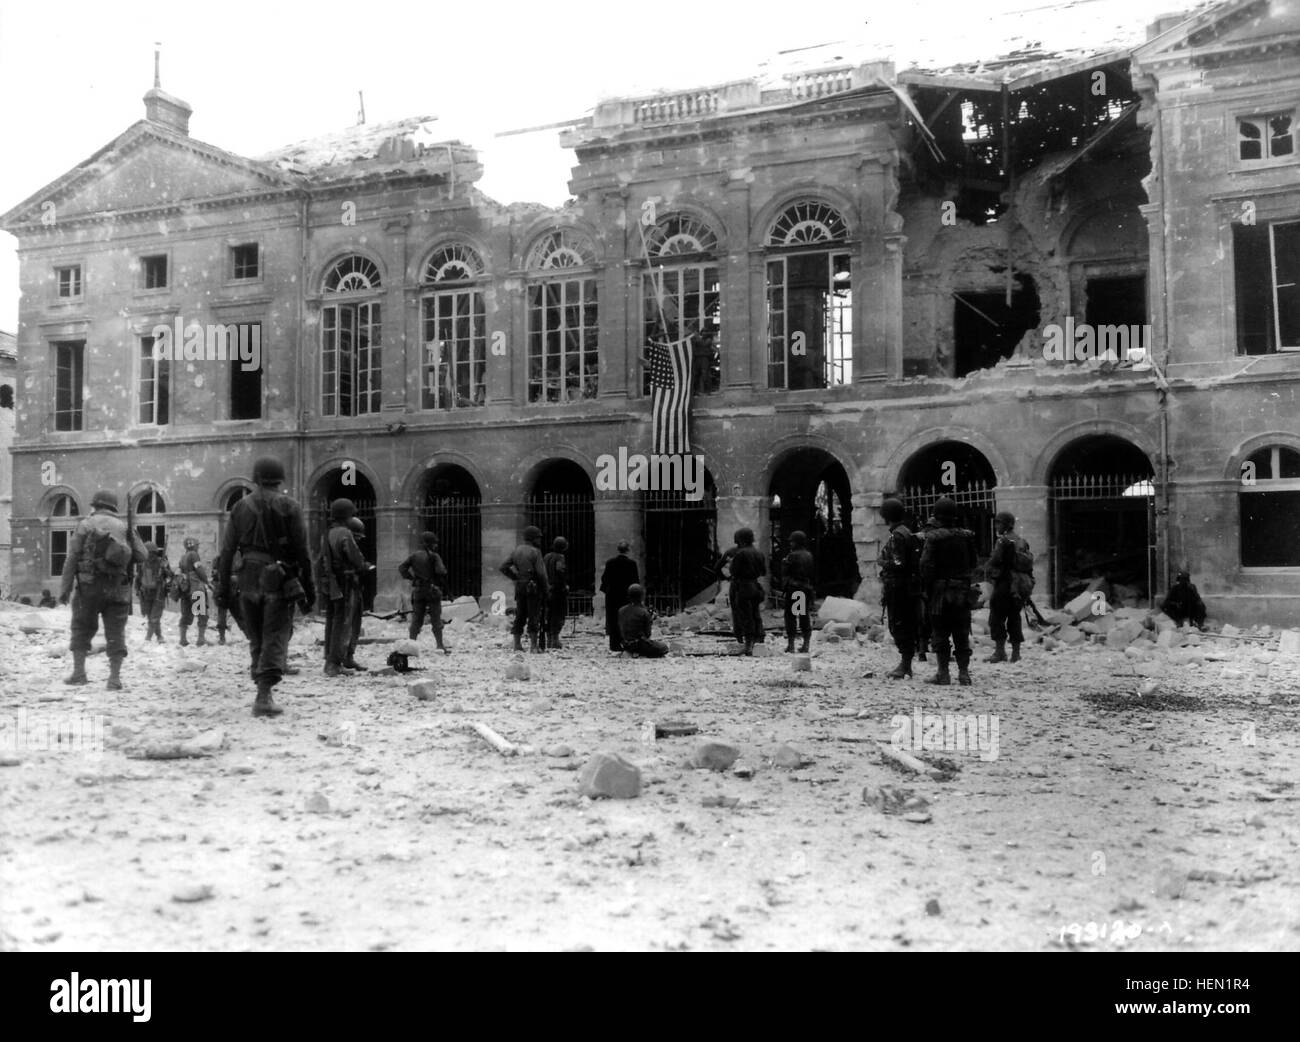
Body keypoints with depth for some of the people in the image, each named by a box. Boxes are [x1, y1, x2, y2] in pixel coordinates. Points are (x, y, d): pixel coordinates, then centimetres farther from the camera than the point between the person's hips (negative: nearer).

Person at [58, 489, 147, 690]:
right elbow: (142, 555, 2)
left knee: (82, 628, 14)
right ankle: (115, 678, 0)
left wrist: (65, 588, -4)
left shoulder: (86, 525, 2)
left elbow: (72, 558, -3)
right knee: (116, 632, 4)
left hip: (90, 586, -1)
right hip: (118, 589, 1)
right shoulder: (124, 527, 9)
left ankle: (79, 673, 10)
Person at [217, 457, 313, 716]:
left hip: (248, 581, 3)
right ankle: (264, 695, -15)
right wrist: (308, 587, 0)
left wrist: (223, 588, 11)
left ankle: (262, 690, 21)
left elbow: (227, 552, 6)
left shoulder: (240, 507, 7)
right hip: (279, 582, -3)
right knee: (275, 639, -2)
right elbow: (302, 552, -5)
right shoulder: (289, 507, -3)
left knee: (256, 639, 16)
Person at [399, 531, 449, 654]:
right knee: (436, 619, 0)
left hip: (418, 591, 4)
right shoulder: (433, 556, -8)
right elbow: (441, 571, -19)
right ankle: (440, 646, -3)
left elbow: (401, 568, 4)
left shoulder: (415, 555, 7)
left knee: (416, 619, 10)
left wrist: (410, 578, 11)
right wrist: (442, 583, -3)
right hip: (432, 590, -4)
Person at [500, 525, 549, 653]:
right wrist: (547, 590, -6)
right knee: (534, 616, -1)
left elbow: (503, 567, 6)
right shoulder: (535, 552, -12)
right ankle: (533, 645, -2)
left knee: (520, 616, 10)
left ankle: (517, 644, 9)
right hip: (534, 587, -6)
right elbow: (541, 573, -16)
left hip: (520, 587, 6)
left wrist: (515, 577, 11)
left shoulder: (517, 550, 7)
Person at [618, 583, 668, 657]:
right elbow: (647, 634, -10)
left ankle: (631, 654, 12)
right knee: (664, 647, 9)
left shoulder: (621, 610, 0)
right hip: (639, 645, -8)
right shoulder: (644, 613, -16)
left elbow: (619, 631, 6)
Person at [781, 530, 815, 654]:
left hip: (793, 589, -6)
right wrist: (813, 589, 16)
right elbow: (814, 574, 12)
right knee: (805, 616, 9)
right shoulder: (809, 556, 8)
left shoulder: (792, 556, -11)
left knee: (790, 616, 1)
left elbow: (785, 572, -13)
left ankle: (791, 644, -1)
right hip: (807, 588, 6)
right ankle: (806, 644, 8)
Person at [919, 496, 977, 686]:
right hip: (963, 590, 4)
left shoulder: (934, 537, -11)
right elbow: (972, 564, 9)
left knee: (940, 633, 3)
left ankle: (943, 673, 3)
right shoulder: (967, 537, 3)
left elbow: (926, 566, -14)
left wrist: (927, 588, -5)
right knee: (962, 634, 9)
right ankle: (964, 673, 9)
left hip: (941, 590, -4)